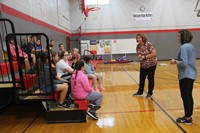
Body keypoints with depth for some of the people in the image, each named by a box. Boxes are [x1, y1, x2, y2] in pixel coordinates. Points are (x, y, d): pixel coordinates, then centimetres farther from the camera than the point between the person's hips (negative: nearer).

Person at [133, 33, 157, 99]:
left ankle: (150, 93, 17)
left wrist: (144, 57, -25)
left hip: (151, 64, -6)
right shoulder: (138, 46, 0)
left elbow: (154, 53, -22)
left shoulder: (148, 44, -19)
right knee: (141, 78, 10)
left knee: (150, 78, 3)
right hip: (143, 65, 6)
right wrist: (139, 56, -14)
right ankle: (140, 92, 24)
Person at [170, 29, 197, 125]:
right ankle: (189, 116, 27)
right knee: (189, 96, 16)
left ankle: (187, 118, 13)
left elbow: (184, 63, -24)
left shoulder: (184, 47, -17)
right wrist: (178, 61, 11)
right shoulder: (191, 46, 11)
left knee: (185, 96, 1)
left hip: (186, 76, -9)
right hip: (191, 74, 9)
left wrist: (175, 61, -8)